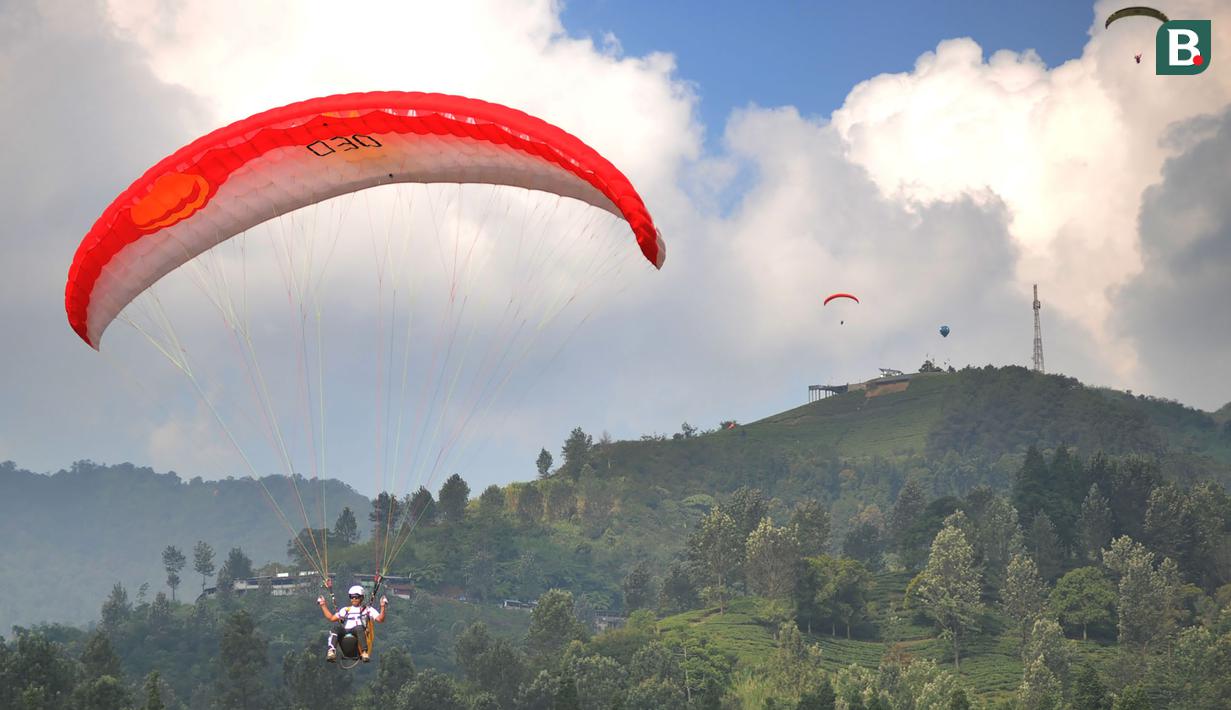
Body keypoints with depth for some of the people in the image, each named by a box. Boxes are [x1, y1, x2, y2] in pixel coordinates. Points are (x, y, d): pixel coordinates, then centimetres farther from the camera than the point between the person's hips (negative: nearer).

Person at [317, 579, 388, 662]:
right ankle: (331, 651, -52)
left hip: (358, 633, -2)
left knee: (359, 627, -39)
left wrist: (382, 607, -3)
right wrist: (323, 605, 29)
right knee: (336, 628, -32)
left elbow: (380, 619, 11)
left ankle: (364, 652, -53)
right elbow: (332, 618, 31)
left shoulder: (367, 610, 23)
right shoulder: (346, 610, 34)